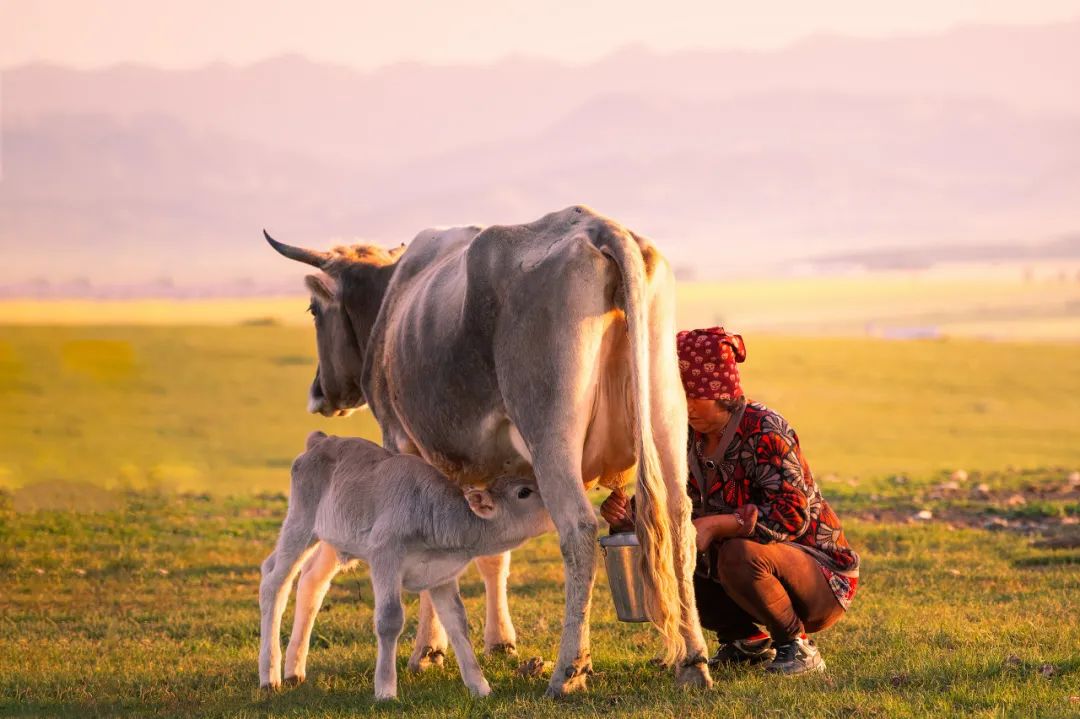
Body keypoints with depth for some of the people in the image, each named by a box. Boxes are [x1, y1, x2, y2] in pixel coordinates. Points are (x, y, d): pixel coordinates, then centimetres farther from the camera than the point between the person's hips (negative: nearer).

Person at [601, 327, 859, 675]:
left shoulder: (764, 431, -20)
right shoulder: (691, 438, 2)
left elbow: (791, 515, -31)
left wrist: (716, 525, -39)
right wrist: (628, 514, -18)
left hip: (823, 578, -8)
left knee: (740, 555, -36)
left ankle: (798, 646, -13)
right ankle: (748, 641, 11)